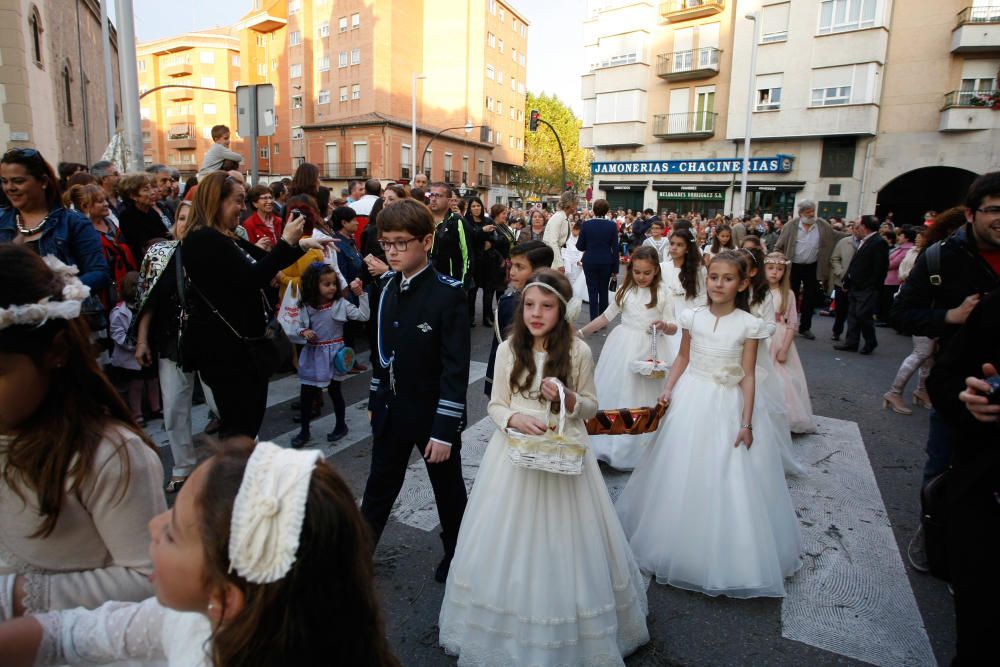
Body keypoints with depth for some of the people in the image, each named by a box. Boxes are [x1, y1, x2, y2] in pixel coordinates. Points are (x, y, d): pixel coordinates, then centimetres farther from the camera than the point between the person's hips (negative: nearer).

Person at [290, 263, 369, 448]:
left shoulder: (340, 303, -9)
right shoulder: (307, 307, -2)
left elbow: (363, 316, -16)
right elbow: (301, 327, 10)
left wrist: (361, 294, -22)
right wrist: (304, 332, -13)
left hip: (333, 354, -3)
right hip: (313, 355, 3)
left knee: (334, 391, 10)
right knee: (306, 394, 6)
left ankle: (341, 426, 30)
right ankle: (304, 431, 22)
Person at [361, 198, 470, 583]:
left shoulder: (448, 294, -19)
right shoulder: (386, 285, 1)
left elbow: (456, 368, -21)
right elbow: (381, 348, 10)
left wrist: (445, 430, -21)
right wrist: (376, 399, 14)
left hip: (432, 412, -5)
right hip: (391, 409, 5)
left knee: (448, 490, 17)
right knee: (379, 486, 21)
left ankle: (456, 554, 40)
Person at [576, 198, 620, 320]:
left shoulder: (586, 224, -8)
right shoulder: (612, 225, -6)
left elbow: (579, 246, -4)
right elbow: (615, 248, -4)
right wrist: (615, 267, 2)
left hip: (590, 262, -1)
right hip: (606, 263, 1)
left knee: (592, 291, 4)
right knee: (604, 291, 14)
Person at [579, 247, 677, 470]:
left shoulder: (663, 293, -3)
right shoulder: (625, 290, 3)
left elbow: (673, 327, -2)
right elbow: (607, 316, 11)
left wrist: (664, 325, -25)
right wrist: (581, 333, 9)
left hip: (648, 351, -2)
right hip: (622, 347, 3)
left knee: (641, 397, 4)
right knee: (612, 391, 8)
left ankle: (634, 449, 20)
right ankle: (608, 442, 24)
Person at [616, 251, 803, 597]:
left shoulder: (748, 324, -8)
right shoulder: (693, 317, -1)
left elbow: (748, 376, -6)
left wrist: (746, 422, -9)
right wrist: (668, 389, -5)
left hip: (727, 404, -2)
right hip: (690, 399, 2)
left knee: (726, 478, 4)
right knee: (683, 472, 11)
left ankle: (723, 553, 25)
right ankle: (681, 540, 33)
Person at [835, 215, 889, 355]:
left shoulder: (879, 242, -13)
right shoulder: (862, 242, 14)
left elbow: (880, 268, -17)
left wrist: (872, 287, -17)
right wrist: (847, 281, 11)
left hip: (867, 290, -9)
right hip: (855, 287, 9)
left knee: (863, 315, -6)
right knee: (853, 315, 10)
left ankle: (870, 342, 12)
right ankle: (851, 343, 16)